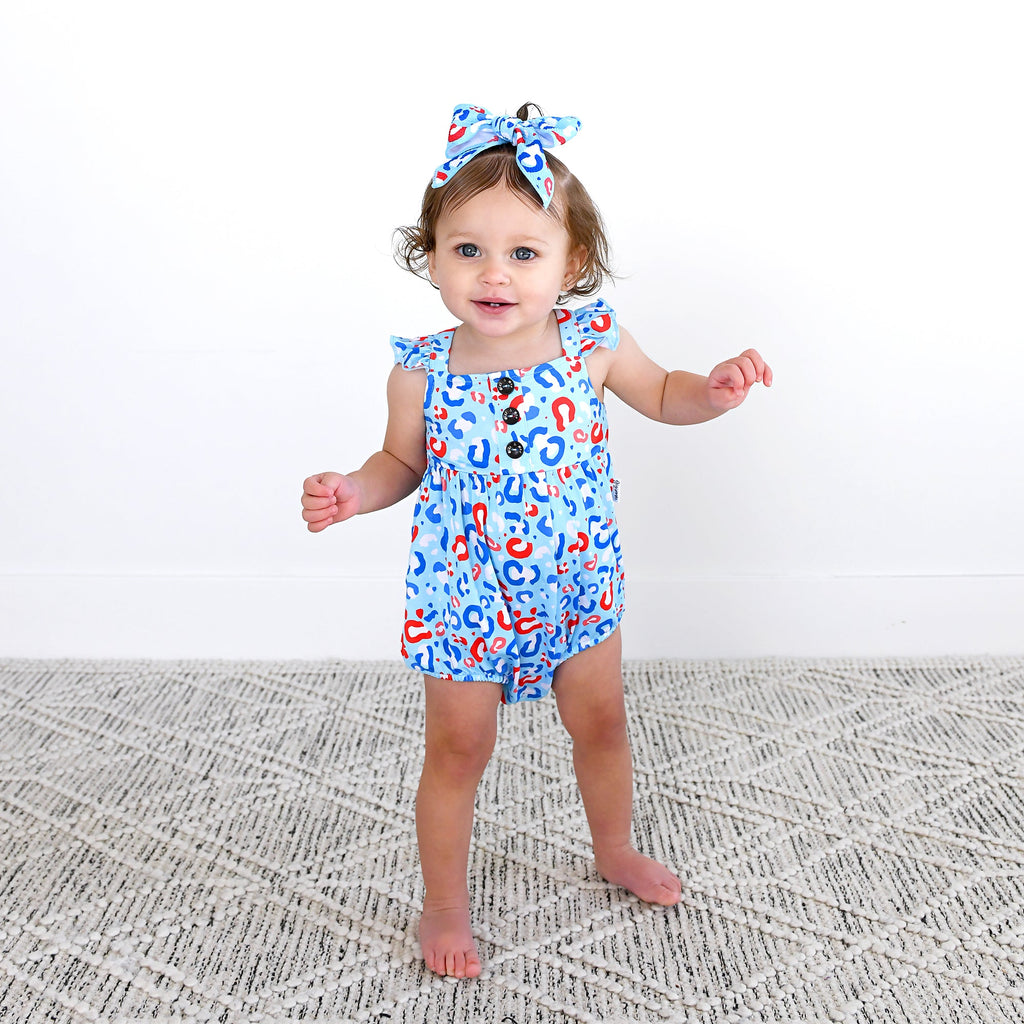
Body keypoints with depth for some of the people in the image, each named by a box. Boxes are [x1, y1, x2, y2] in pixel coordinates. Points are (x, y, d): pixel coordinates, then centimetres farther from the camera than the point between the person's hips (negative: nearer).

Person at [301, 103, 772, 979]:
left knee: (601, 722, 20)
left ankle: (616, 850, 50)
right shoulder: (422, 372, -16)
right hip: (463, 597, -2)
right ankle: (445, 904, 33)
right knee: (459, 748, 10)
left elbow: (662, 397, 5)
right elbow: (403, 461, 1)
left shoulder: (594, 344, -14)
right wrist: (358, 492, -19)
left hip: (576, 585, 2)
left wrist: (715, 388, -15)